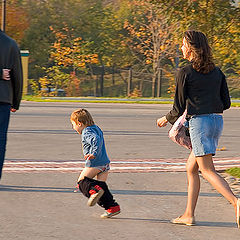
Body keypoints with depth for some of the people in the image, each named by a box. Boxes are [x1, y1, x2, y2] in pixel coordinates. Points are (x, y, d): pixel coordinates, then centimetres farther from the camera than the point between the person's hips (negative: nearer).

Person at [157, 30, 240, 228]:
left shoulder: (185, 73, -6)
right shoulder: (217, 72, 11)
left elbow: (179, 108, -4)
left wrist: (165, 119, 15)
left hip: (199, 122, -7)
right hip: (217, 122, 7)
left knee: (208, 171, -8)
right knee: (191, 167, 17)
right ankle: (189, 215, 17)